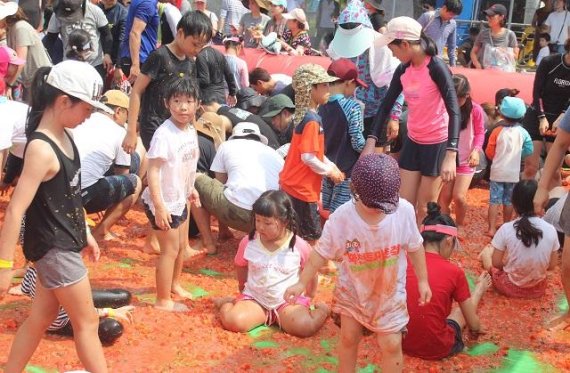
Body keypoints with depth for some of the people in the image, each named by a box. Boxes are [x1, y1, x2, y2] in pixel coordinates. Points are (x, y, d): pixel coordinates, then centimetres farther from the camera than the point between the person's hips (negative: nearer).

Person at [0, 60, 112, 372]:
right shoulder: (42, 149, -25)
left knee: (42, 316, 19)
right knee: (87, 322, 5)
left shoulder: (62, 135, 2)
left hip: (64, 242, 9)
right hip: (53, 247, -9)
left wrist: (85, 233, 19)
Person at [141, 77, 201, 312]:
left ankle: (174, 284, 45)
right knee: (170, 250, 1)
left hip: (180, 200, 9)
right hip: (163, 203, -9)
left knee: (182, 245, 23)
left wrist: (191, 188, 19)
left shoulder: (191, 130, 0)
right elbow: (153, 171, -26)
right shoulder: (164, 134, -26)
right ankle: (163, 300, 16)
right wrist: (159, 206, -28)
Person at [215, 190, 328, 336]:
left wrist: (308, 299, 10)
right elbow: (241, 267, 12)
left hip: (289, 301, -1)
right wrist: (244, 289, 18)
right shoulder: (248, 242, -7)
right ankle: (230, 302, 8)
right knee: (232, 321, -28)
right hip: (254, 298, 1)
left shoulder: (299, 246, -12)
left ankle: (321, 309, 5)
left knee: (304, 327, -29)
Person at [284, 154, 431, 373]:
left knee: (391, 345, 2)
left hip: (390, 291, 0)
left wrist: (422, 281, 1)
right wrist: (302, 283, -11)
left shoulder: (404, 211, -23)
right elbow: (321, 253, -12)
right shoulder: (341, 218, -26)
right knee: (349, 338, 15)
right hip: (352, 289, 1)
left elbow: (414, 247, -6)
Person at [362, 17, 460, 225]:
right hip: (412, 141, 6)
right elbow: (386, 106, 6)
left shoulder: (436, 68, -20)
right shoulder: (403, 70, 0)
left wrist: (451, 155, -35)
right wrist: (371, 141, -6)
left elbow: (454, 111, -25)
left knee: (425, 208, 5)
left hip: (437, 144, -6)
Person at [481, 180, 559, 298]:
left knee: (487, 250, 24)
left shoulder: (506, 229, -19)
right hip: (538, 289, 2)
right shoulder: (550, 230, -12)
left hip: (510, 287, -2)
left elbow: (496, 263, -10)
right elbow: (552, 265, -3)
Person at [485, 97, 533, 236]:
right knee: (509, 201, 14)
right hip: (514, 172, 2)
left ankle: (492, 229, -2)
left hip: (497, 171, -2)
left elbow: (489, 152, -7)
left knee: (494, 200, 2)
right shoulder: (522, 132, -5)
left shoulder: (498, 131, -11)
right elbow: (529, 150, -4)